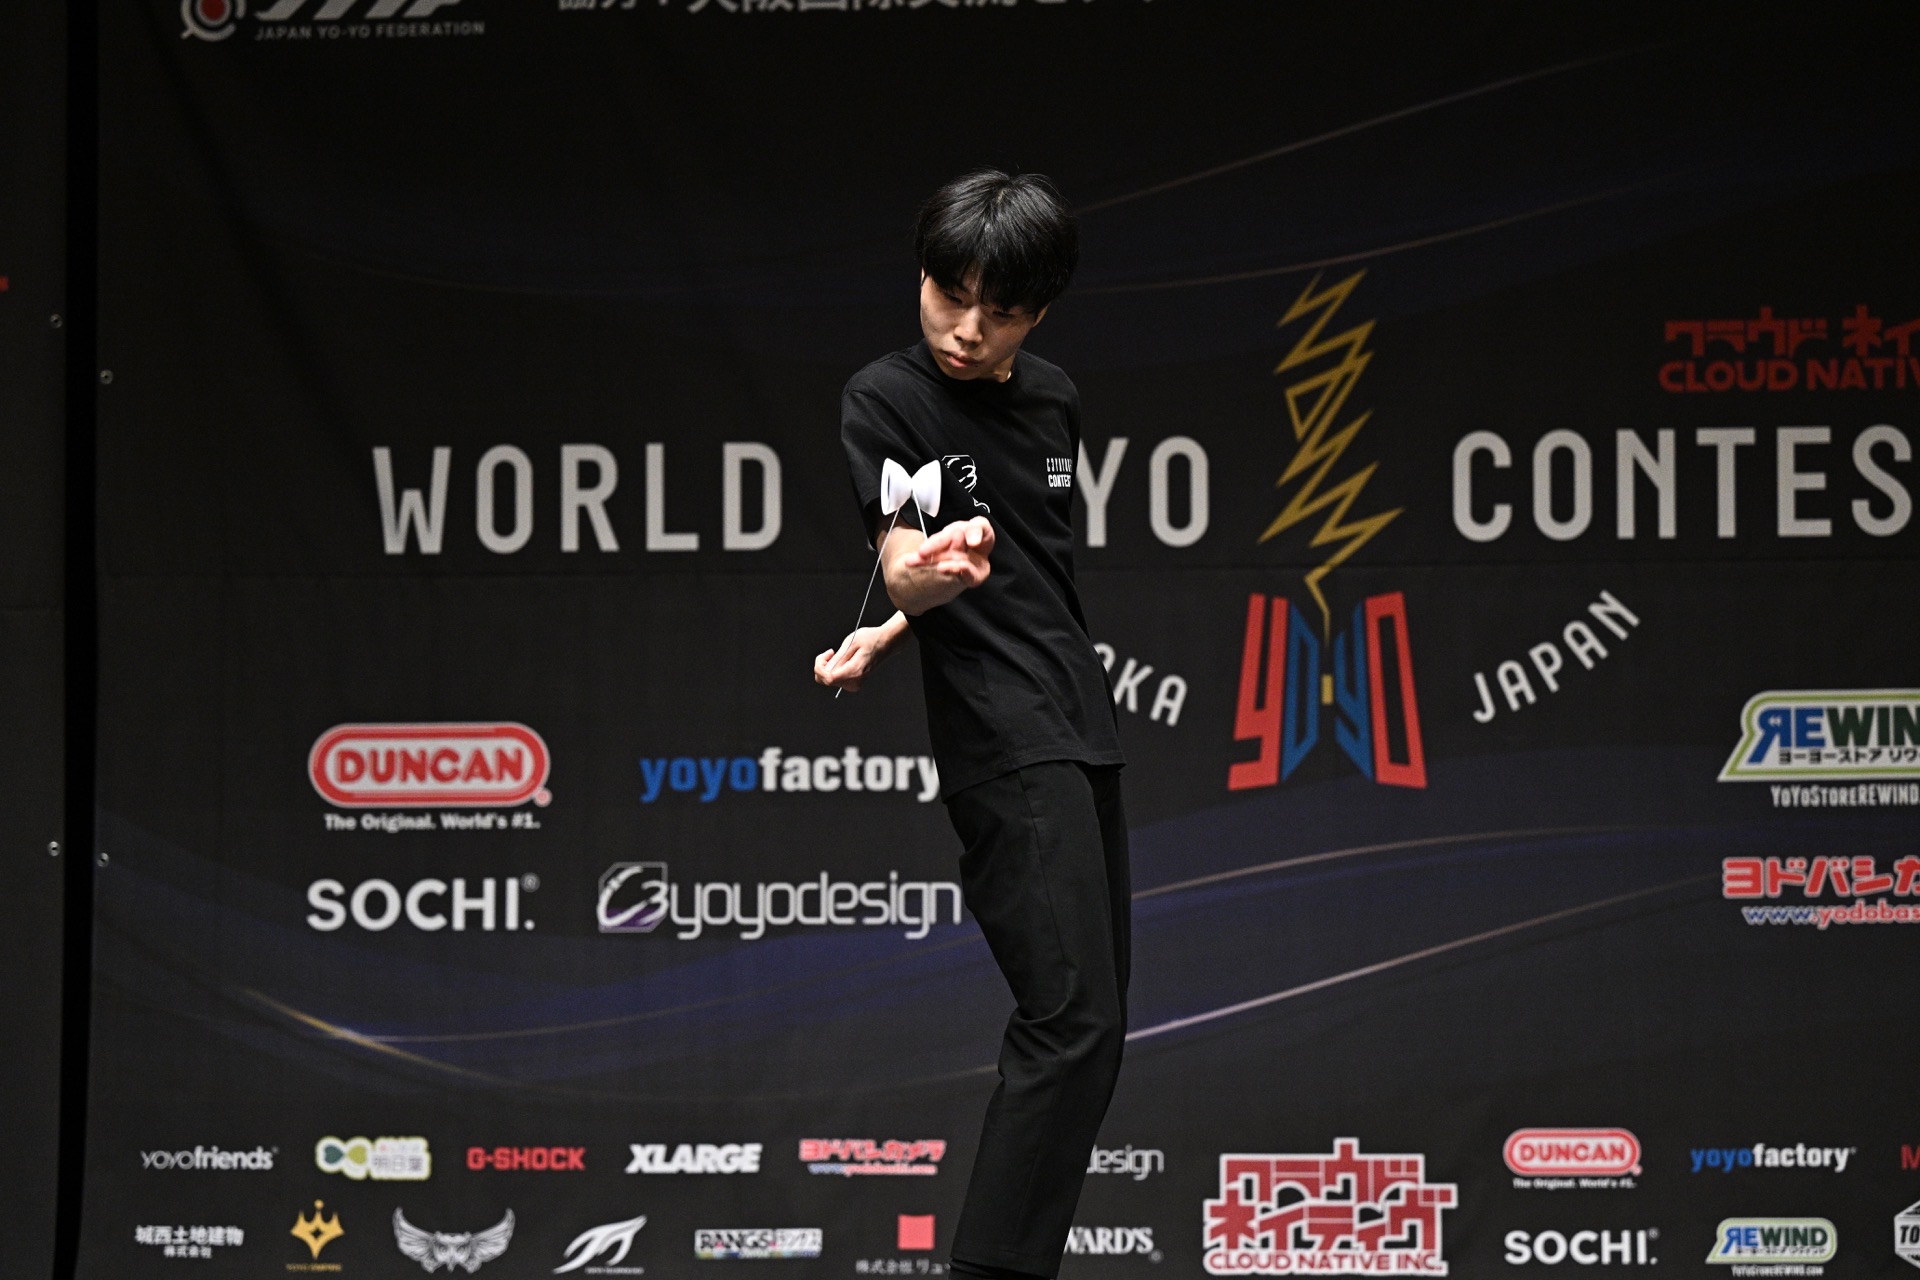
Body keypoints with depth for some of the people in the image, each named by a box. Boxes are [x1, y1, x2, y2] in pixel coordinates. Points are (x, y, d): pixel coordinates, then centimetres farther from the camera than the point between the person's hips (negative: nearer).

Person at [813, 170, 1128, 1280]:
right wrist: (920, 583, -42)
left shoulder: (1055, 400, 13)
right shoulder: (886, 399, -5)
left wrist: (885, 638, 4)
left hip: (1085, 719, 7)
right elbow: (903, 560, -17)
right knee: (1075, 1020, -17)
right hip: (1001, 733, -7)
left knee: (1095, 1014, 6)